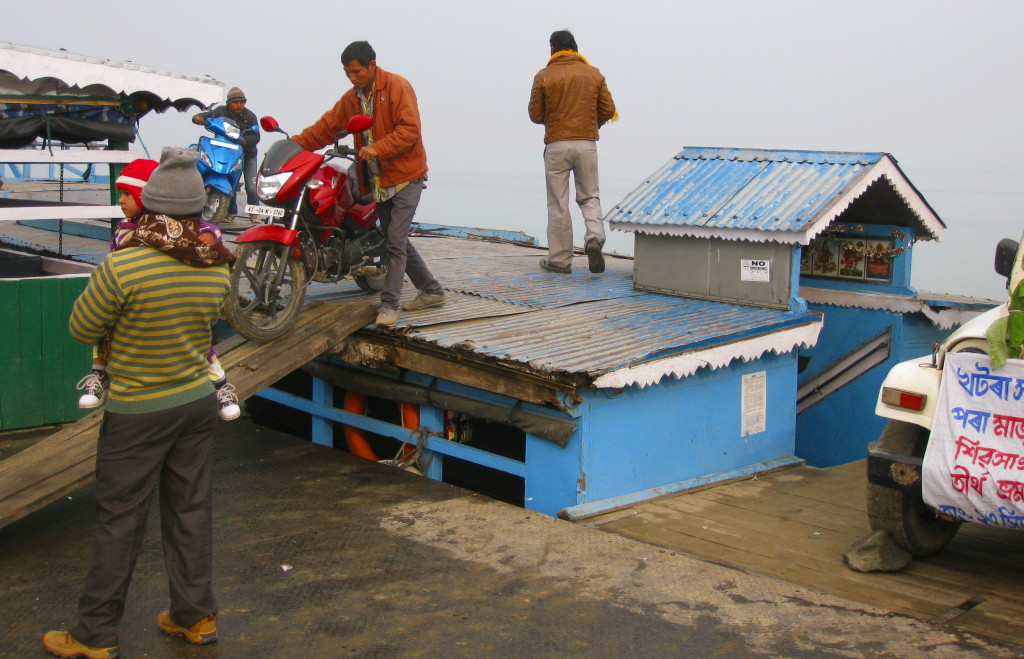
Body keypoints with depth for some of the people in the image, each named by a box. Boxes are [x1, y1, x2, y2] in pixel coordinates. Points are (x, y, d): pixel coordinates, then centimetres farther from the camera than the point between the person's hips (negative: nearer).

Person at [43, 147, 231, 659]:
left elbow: (82, 329, -11)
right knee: (190, 509, 15)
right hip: (199, 402, 5)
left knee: (120, 519, 5)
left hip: (137, 412, -5)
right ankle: (195, 615, 26)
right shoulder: (217, 271, -7)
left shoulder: (122, 267, -23)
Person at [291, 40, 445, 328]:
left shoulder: (397, 87, -11)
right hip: (378, 182, 8)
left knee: (396, 240, -13)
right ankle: (431, 290, 25)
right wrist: (294, 145, -1)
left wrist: (378, 149, -28)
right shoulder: (351, 98, 11)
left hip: (405, 176, -8)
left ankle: (389, 304, -10)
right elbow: (326, 127, 10)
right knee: (395, 240, 13)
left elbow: (409, 130, -19)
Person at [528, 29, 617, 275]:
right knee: (590, 197, 13)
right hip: (587, 144, 2)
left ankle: (560, 259, 8)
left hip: (556, 145, -2)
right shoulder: (594, 74, 5)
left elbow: (535, 115, 0)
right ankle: (595, 238, -13)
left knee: (558, 204, 5)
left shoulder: (544, 76, -2)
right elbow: (608, 110, 4)